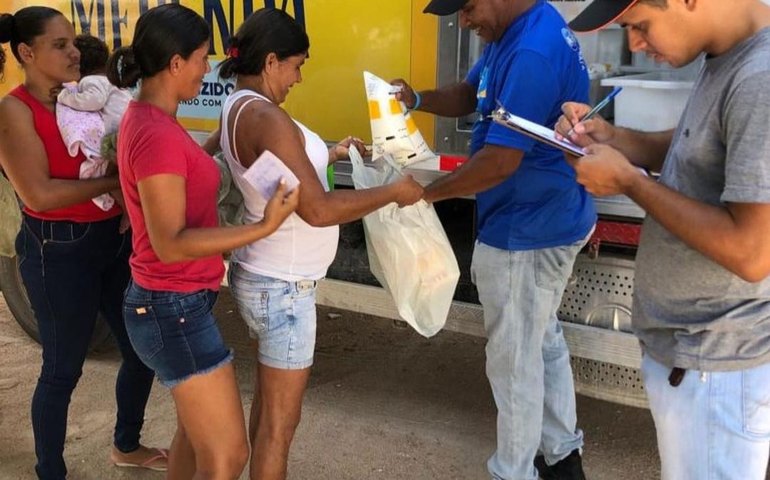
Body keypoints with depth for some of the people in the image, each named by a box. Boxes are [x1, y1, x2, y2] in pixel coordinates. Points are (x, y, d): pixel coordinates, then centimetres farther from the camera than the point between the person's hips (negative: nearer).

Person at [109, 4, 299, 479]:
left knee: (196, 428, 26)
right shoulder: (157, 135, -24)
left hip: (176, 302, 11)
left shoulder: (148, 119, 8)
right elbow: (170, 244, -26)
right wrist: (265, 227, -28)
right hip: (174, 309, -11)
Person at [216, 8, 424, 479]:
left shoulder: (238, 107, 7)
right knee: (281, 420, 5)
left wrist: (330, 154, 21)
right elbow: (318, 209, -28)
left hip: (263, 276, 10)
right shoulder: (266, 117, -24)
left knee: (268, 400, 24)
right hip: (282, 286, -10)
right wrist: (395, 191, -18)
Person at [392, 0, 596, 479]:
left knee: (514, 361, 4)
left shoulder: (533, 54, -28)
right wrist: (416, 99, -4)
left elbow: (499, 162, -29)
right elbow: (468, 95, 15)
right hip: (546, 223, 11)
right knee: (544, 341, 23)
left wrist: (425, 192, -18)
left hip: (525, 234, -11)